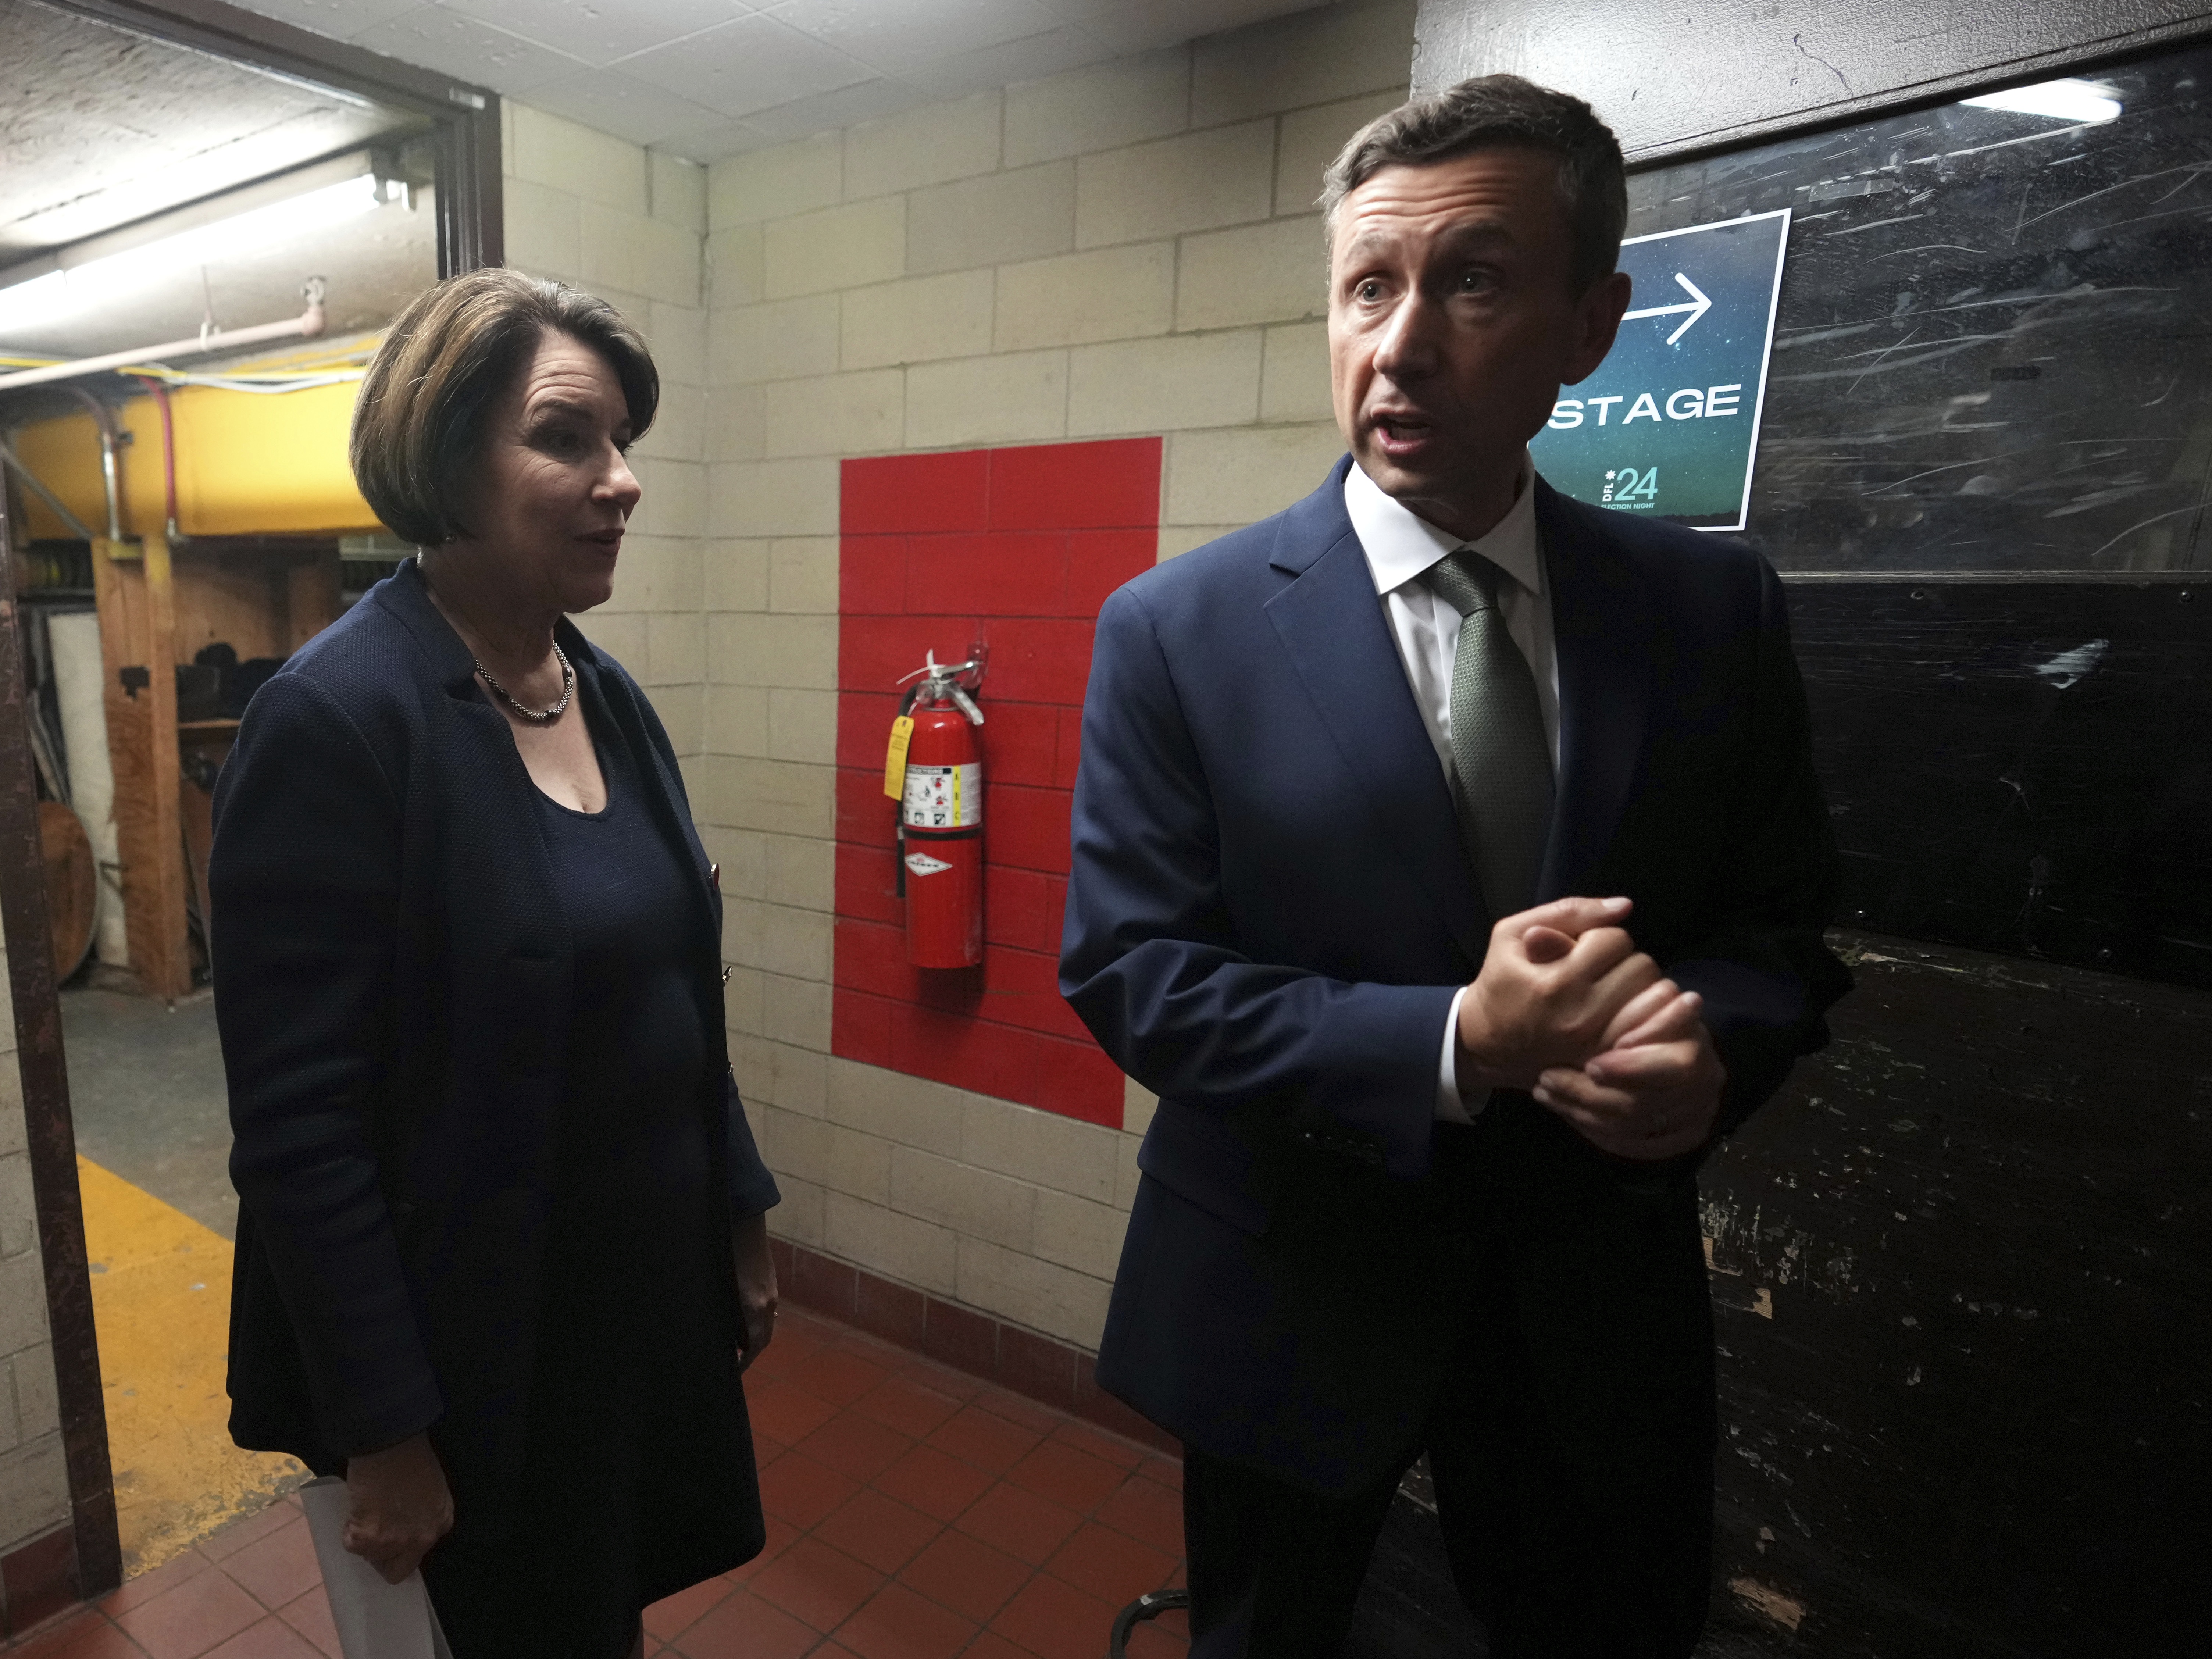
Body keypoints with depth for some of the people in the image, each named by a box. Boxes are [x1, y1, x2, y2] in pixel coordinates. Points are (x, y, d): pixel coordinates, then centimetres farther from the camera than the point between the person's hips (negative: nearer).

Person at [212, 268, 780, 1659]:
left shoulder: (609, 694, 1)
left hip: (654, 1291, 6)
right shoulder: (336, 719, -20)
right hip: (482, 1337, -6)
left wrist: (744, 1221, 9)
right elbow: (298, 1126, -19)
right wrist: (384, 1435, -14)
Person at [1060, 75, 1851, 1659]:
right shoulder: (1177, 630, -14)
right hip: (1289, 1300, -1)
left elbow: (1789, 923, 3)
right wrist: (1455, 1046, -27)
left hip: (1600, 1302, 3)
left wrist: (1711, 1041, -20)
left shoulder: (1716, 607, -5)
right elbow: (1126, 975, -15)